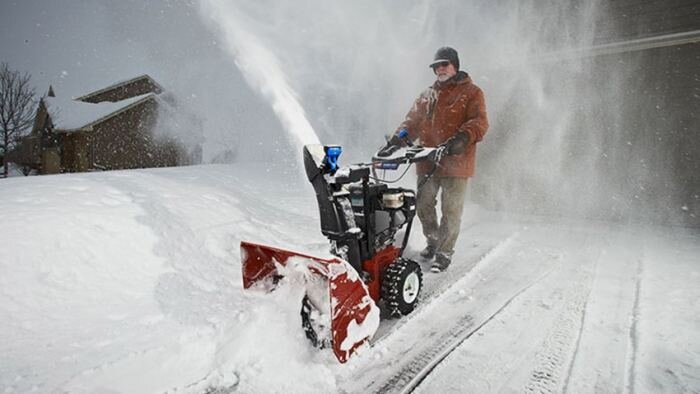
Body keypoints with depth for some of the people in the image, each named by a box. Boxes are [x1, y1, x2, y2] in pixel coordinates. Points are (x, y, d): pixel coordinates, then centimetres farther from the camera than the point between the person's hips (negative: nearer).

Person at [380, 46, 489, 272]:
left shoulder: (471, 92, 4)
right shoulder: (427, 95, 20)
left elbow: (479, 122, -9)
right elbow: (412, 121, 13)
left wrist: (462, 138, -29)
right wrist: (398, 138, -5)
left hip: (455, 162, -5)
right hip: (428, 162, 5)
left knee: (451, 211, 1)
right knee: (423, 205, 10)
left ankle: (444, 253, 14)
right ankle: (433, 241, 32)